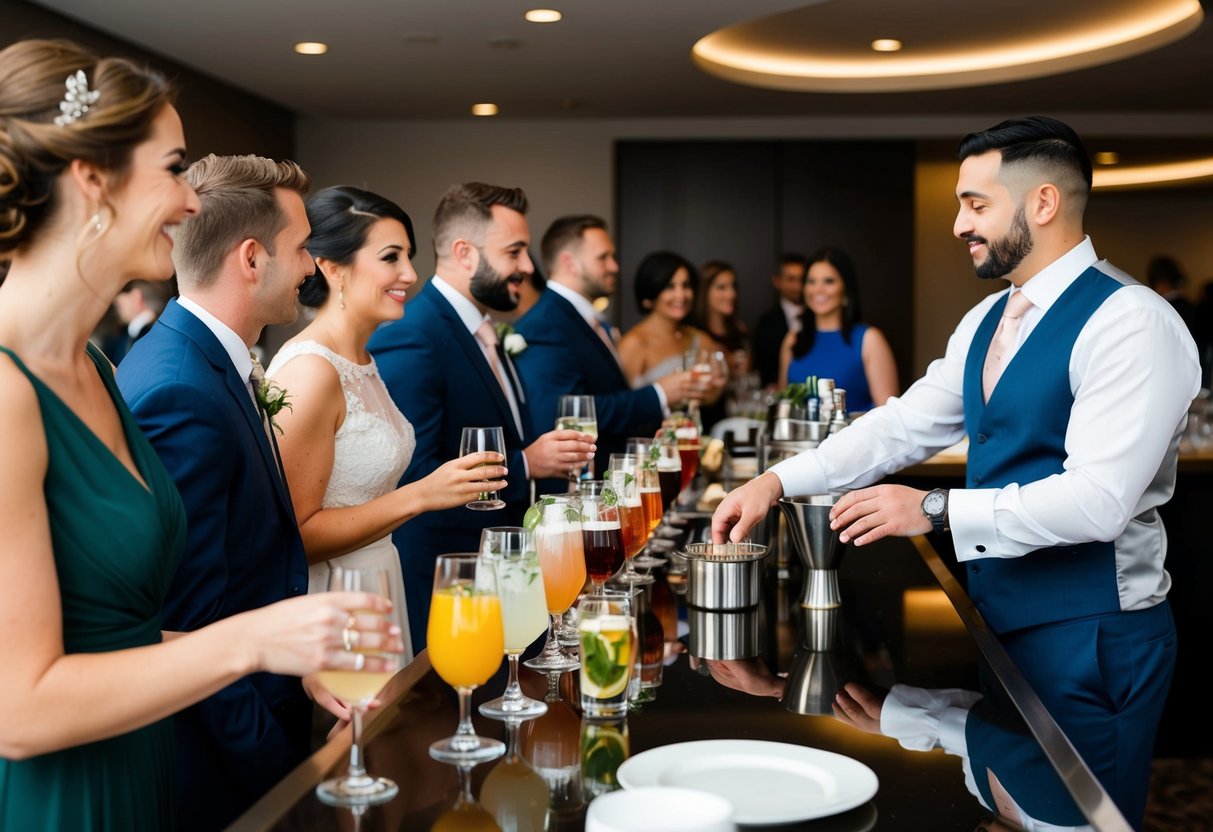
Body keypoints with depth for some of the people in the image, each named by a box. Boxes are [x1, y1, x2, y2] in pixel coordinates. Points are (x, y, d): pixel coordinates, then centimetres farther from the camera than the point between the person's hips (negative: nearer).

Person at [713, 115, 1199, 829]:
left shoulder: (1132, 323, -19)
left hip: (1091, 634, -8)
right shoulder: (988, 321, 9)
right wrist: (778, 483, -2)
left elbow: (1097, 499, -26)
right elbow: (904, 424, 9)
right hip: (1001, 614, 8)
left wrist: (934, 511, -23)